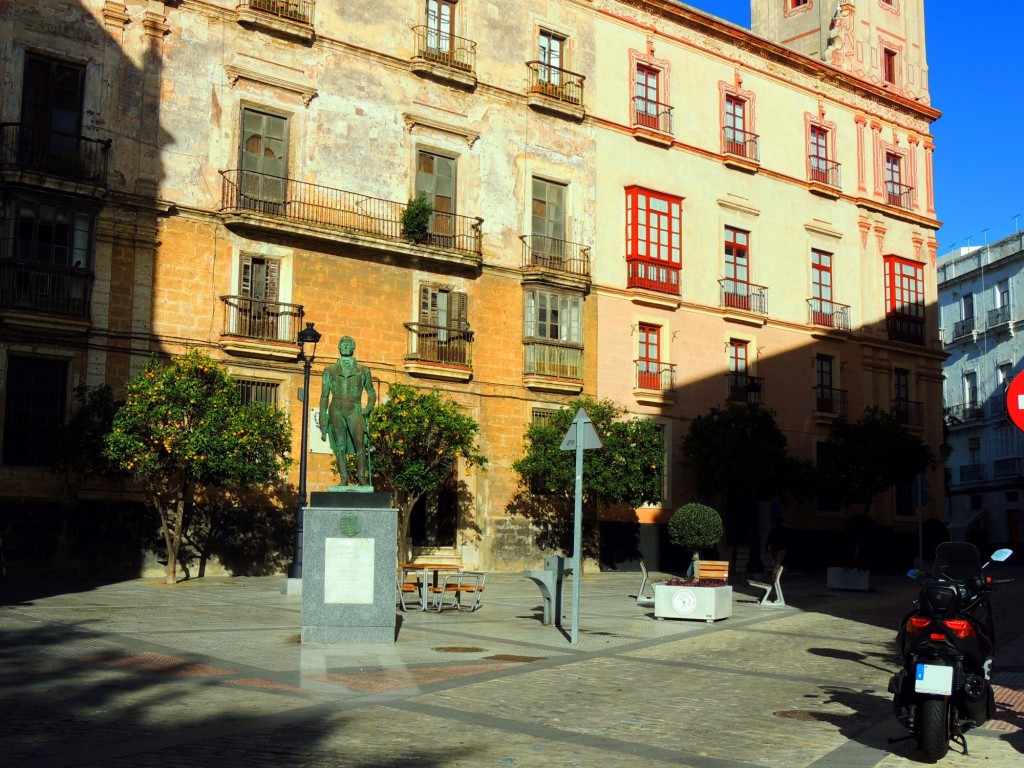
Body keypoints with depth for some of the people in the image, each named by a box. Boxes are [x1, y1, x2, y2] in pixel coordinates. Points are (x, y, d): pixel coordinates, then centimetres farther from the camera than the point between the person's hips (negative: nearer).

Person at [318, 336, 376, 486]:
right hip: (336, 410, 1)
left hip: (355, 410, -1)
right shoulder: (330, 371, 18)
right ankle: (344, 478, -2)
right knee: (340, 446, -3)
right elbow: (324, 396, 15)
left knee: (360, 444, -16)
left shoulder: (363, 370, 17)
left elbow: (371, 392, 24)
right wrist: (323, 423, 8)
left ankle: (361, 476, -14)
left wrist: (369, 407, 3)